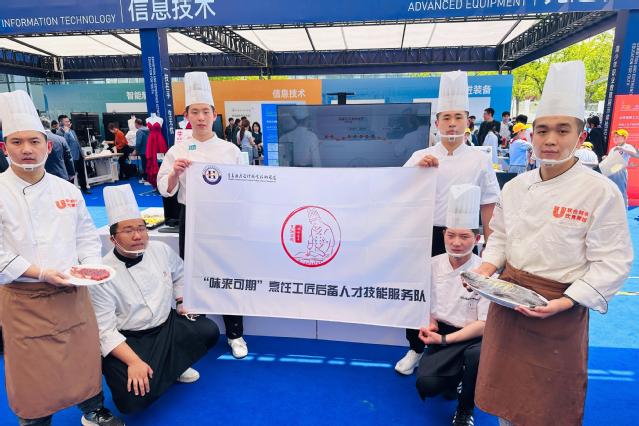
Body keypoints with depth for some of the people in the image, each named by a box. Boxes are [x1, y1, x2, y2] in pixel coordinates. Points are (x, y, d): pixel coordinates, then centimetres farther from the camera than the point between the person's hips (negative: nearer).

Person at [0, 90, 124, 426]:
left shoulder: (68, 190, 4)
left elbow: (86, 235, 9)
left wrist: (91, 265, -7)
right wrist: (40, 273, -19)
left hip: (72, 292, 4)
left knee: (84, 356, 16)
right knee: (34, 370, 8)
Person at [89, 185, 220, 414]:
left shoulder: (161, 250, -5)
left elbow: (179, 274, 18)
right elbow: (105, 330, -19)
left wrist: (181, 301, 6)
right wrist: (134, 362, -27)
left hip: (167, 325, 6)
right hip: (127, 341, -5)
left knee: (209, 331, -8)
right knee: (134, 397, -25)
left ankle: (172, 366, 15)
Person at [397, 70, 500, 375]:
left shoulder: (479, 160, 1)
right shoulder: (421, 157, 2)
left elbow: (488, 207, 3)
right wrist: (417, 168, -22)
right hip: (427, 236, 1)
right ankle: (416, 348, 31)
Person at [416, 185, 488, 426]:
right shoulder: (433, 265, -3)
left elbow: (484, 324, -12)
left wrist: (444, 339, -18)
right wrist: (429, 323, -9)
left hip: (473, 337, -2)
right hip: (441, 334, 2)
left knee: (476, 355, -37)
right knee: (426, 384, -22)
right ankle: (453, 381, 18)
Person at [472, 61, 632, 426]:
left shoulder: (601, 192, -13)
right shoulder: (516, 187, 2)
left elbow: (612, 263, -12)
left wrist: (566, 302, -21)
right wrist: (487, 268, -5)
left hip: (560, 309, -4)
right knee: (506, 394, 19)